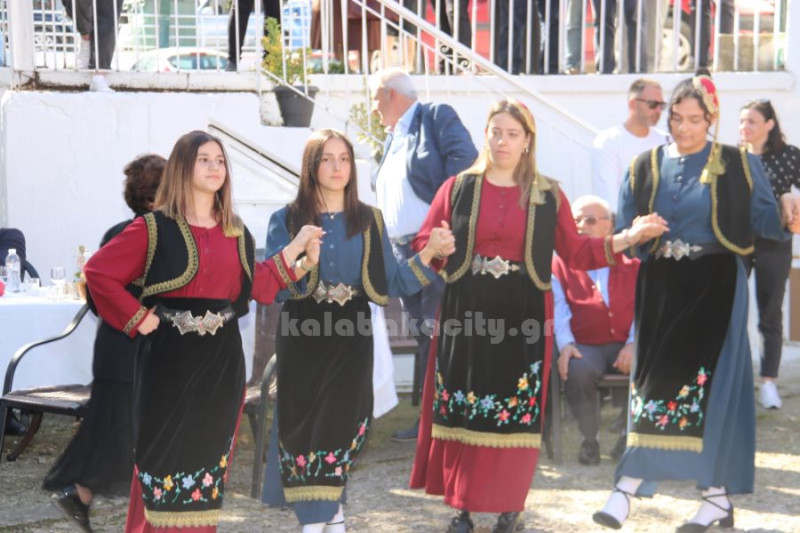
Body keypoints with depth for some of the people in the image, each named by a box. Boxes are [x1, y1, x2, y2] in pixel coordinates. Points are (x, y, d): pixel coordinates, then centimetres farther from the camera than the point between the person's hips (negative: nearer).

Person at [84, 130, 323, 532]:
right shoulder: (155, 227, -5)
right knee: (167, 452, -2)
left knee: (210, 450, 9)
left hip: (221, 357, 5)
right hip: (170, 358, -5)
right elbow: (98, 272, -7)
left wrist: (294, 250, 6)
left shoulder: (235, 232, 11)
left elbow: (256, 287, 10)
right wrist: (137, 319, -10)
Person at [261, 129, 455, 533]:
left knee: (342, 423, 0)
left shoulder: (370, 221, 7)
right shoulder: (286, 220, 1)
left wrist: (430, 253, -10)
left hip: (351, 338, 1)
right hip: (302, 337, -1)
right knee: (303, 425, -3)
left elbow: (390, 284, 2)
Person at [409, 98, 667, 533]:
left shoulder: (548, 196, 7)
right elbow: (423, 245, 5)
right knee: (463, 411, 1)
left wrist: (627, 238, -5)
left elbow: (576, 253, 6)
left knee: (517, 413, 0)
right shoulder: (458, 188, 5)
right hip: (466, 315, 0)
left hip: (522, 318, 0)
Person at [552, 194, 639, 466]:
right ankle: (589, 439, -11)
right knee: (577, 369, -36)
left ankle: (630, 435, -6)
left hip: (625, 346, 1)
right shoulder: (560, 265, 12)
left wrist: (634, 344, -15)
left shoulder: (631, 264, 14)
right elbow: (558, 309, -2)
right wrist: (565, 344, -20)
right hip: (584, 347, -1)